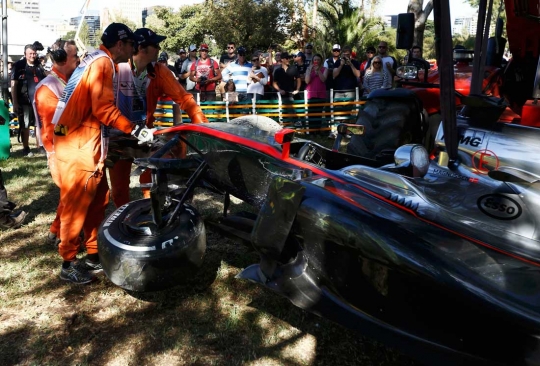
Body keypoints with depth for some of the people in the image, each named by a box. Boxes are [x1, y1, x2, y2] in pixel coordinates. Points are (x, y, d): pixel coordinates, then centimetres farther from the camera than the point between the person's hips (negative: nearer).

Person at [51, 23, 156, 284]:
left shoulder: (97, 61, 20)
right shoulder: (102, 63, -11)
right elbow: (103, 108, -20)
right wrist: (135, 131, -15)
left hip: (85, 143, 10)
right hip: (78, 145, -10)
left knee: (98, 201, 13)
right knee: (76, 205, -3)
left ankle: (93, 256, 22)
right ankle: (68, 265, 8)